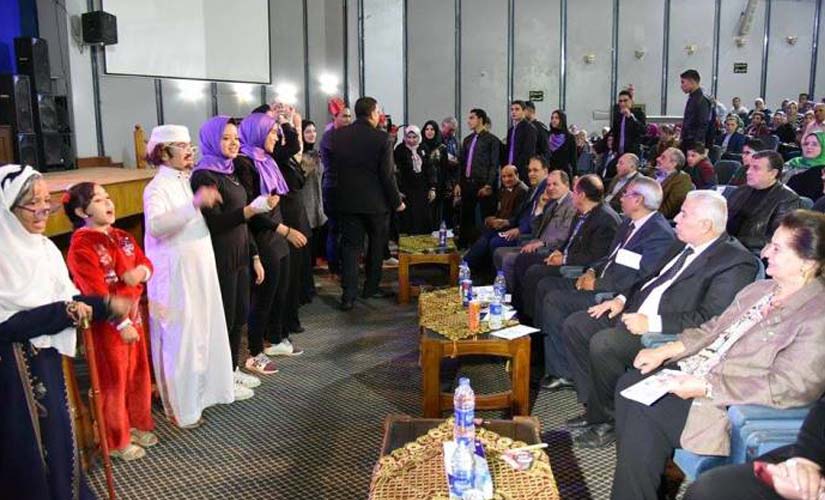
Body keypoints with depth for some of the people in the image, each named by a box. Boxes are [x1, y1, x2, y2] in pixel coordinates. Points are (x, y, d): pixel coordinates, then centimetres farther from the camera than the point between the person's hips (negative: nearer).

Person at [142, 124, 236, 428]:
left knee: (209, 330, 15)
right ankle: (180, 406, 12)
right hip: (175, 276, -8)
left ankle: (213, 386, 31)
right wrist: (194, 204, -42)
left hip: (200, 270, 8)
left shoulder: (189, 181, 10)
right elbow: (155, 225, -34)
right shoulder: (157, 188, -13)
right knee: (180, 338, -1)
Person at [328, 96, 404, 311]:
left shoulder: (338, 135, -1)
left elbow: (332, 167, 7)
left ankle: (348, 295, 0)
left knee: (350, 245, 6)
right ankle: (371, 287, 25)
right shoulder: (381, 138, -13)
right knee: (376, 245, 16)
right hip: (375, 201, -3)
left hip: (347, 200, 3)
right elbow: (387, 175, -13)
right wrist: (397, 201, -3)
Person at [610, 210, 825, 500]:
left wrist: (705, 387, -24)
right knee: (629, 385, -7)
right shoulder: (760, 289, 9)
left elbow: (787, 388, -23)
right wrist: (664, 351, 2)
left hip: (735, 405, -8)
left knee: (643, 413, -19)